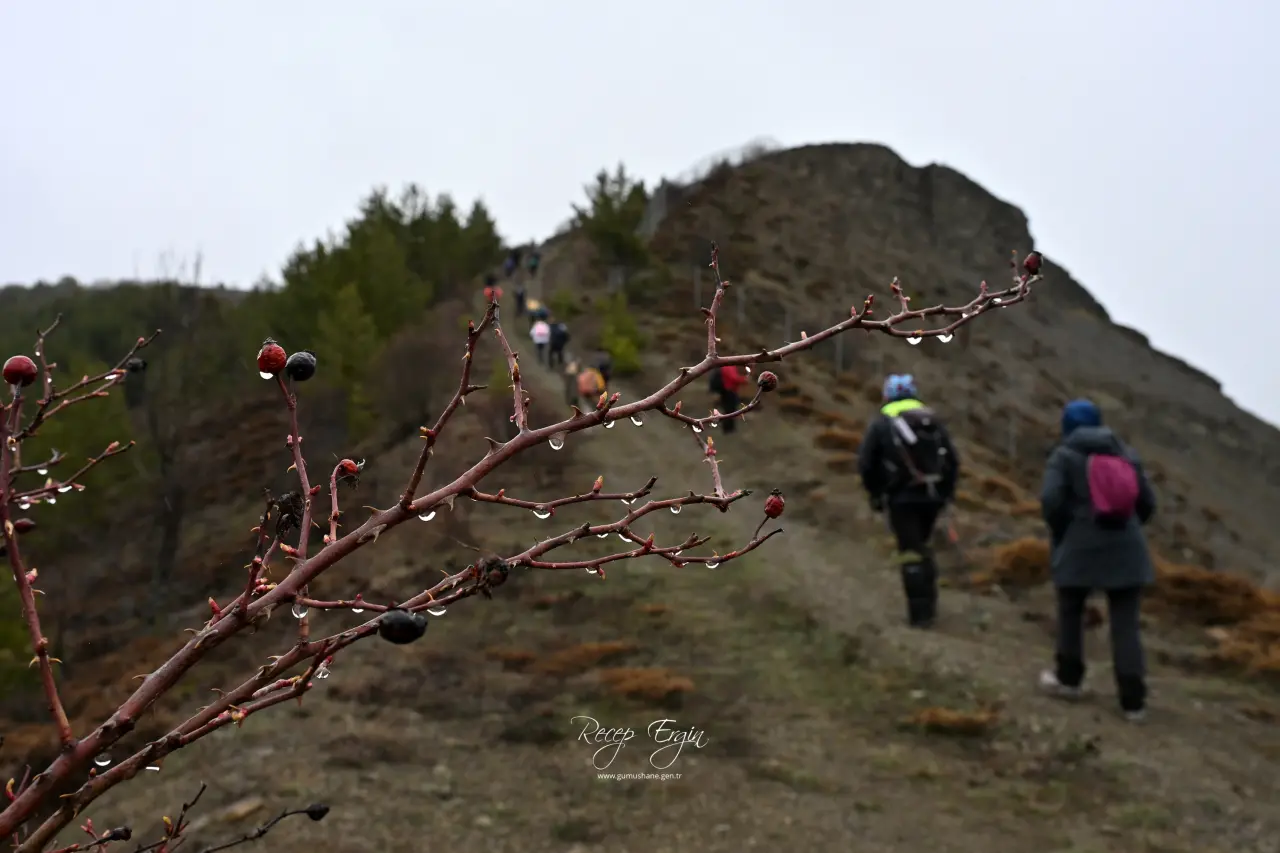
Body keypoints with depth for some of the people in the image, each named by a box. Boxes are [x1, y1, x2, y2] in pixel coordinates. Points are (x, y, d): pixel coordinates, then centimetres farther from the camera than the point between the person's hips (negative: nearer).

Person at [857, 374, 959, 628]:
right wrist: (946, 490, 16)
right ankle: (929, 602, 22)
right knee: (922, 545, 22)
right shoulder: (934, 420, 9)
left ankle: (920, 613, -1)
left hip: (901, 498, -4)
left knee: (911, 553, 1)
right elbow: (953, 460, 6)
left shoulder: (881, 424, 0)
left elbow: (866, 464, -4)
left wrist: (875, 493, 10)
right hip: (933, 496, 4)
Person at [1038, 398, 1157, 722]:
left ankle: (1068, 679, 29)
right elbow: (1147, 502, 8)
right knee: (1126, 624, 4)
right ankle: (1133, 700, 0)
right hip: (1126, 549, 3)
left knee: (1070, 612, 18)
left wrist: (1060, 534, 2)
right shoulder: (1126, 452, 10)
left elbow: (1050, 500, -15)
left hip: (1080, 548, -3)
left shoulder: (1063, 456, -3)